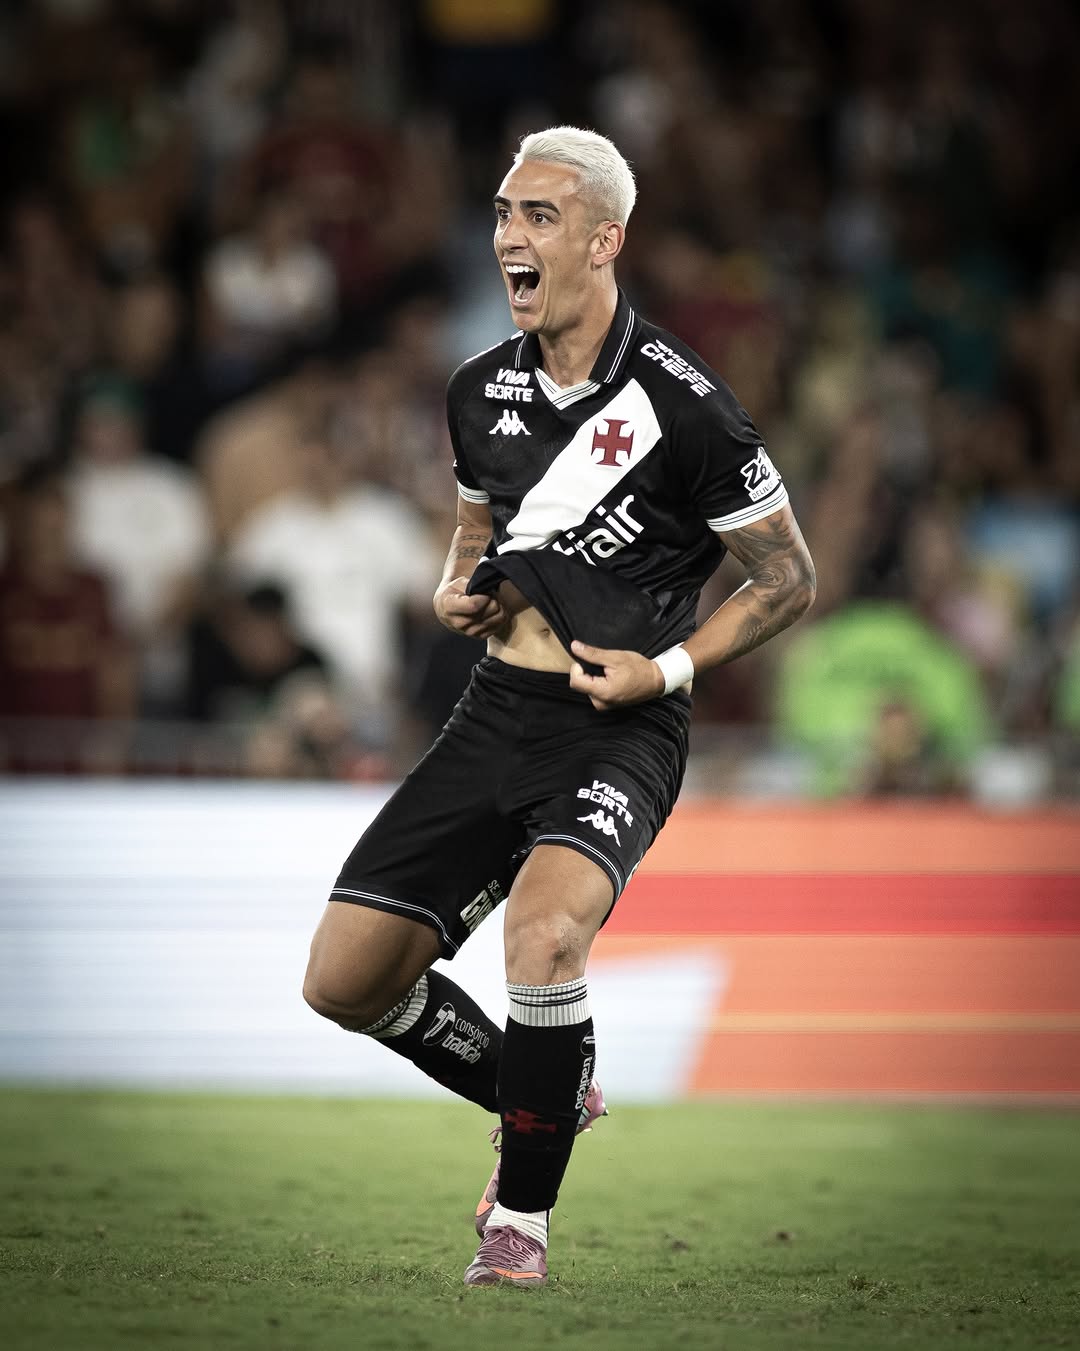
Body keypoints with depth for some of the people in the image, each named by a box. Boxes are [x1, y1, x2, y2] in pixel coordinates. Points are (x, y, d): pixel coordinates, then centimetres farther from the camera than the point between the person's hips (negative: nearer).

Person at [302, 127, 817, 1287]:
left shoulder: (681, 405, -11)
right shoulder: (482, 390, 7)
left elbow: (787, 581, -3)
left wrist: (665, 669, -13)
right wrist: (457, 593, 2)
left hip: (619, 729, -6)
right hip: (496, 714, 6)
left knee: (544, 930, -34)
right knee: (343, 979, 0)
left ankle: (522, 1212, -13)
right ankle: (549, 1100, 25)